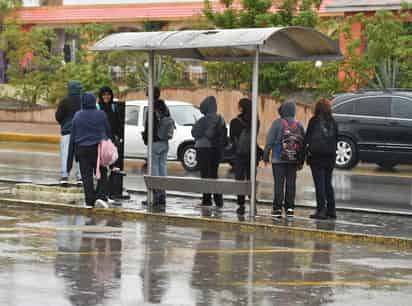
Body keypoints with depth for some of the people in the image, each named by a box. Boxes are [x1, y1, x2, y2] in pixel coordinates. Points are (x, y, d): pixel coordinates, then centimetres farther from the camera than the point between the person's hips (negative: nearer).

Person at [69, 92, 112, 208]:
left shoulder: (77, 116, 1)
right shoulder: (101, 115, -3)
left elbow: (73, 136, 4)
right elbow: (108, 132, 3)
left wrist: (72, 151, 9)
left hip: (82, 149, 1)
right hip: (97, 148, -1)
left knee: (86, 176, 4)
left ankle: (90, 202, 2)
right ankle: (100, 197, -9)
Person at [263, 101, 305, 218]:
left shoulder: (277, 123, -6)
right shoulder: (299, 125, 7)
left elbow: (270, 140, -7)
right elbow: (303, 143, 9)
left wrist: (266, 156, 0)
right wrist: (301, 161, 15)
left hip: (278, 159, -3)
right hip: (294, 160, 4)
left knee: (279, 183, -2)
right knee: (291, 183, 7)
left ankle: (277, 208, -4)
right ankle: (290, 208, 8)